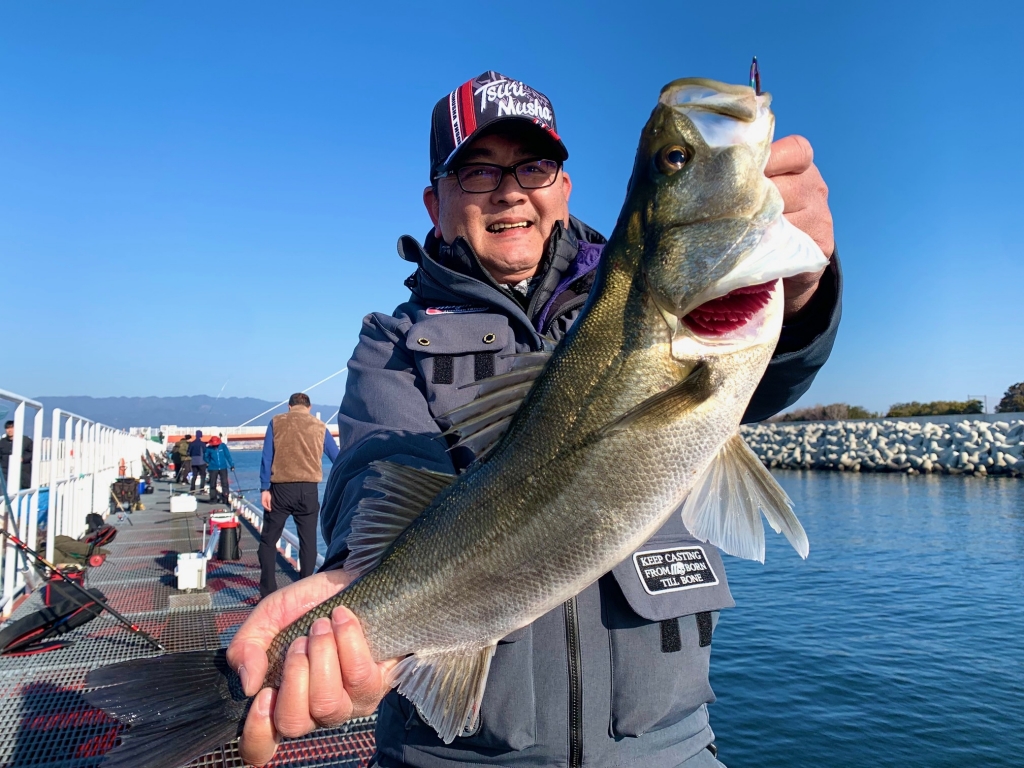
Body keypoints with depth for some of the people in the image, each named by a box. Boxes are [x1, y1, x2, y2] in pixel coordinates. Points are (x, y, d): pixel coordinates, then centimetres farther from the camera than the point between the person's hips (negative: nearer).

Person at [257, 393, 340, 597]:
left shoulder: (276, 422, 7)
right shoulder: (320, 427, 10)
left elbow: (267, 457, -2)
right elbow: (337, 459, 14)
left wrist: (264, 488, -2)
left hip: (281, 488, -1)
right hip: (308, 490, 1)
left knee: (268, 539, 10)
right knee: (308, 541, 9)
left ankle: (268, 593, 7)